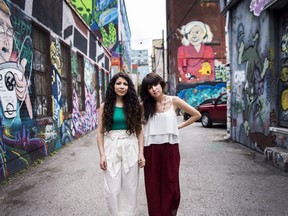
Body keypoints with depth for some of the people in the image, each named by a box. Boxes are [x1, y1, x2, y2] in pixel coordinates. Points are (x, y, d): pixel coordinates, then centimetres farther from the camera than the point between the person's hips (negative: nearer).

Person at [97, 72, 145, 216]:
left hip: (130, 148, 1)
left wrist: (141, 153, -1)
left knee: (130, 187, 9)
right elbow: (100, 132, 2)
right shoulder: (105, 106, 2)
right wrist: (102, 154, -6)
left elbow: (139, 131, 4)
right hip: (111, 148, 0)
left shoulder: (134, 105, 4)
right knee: (112, 189, 3)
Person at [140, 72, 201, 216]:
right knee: (153, 184, 7)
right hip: (151, 149, 1)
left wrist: (180, 126, 1)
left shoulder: (174, 101, -2)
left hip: (170, 147, -1)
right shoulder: (145, 105, 2)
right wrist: (140, 121, -2)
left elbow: (196, 115, 3)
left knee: (170, 183, 7)